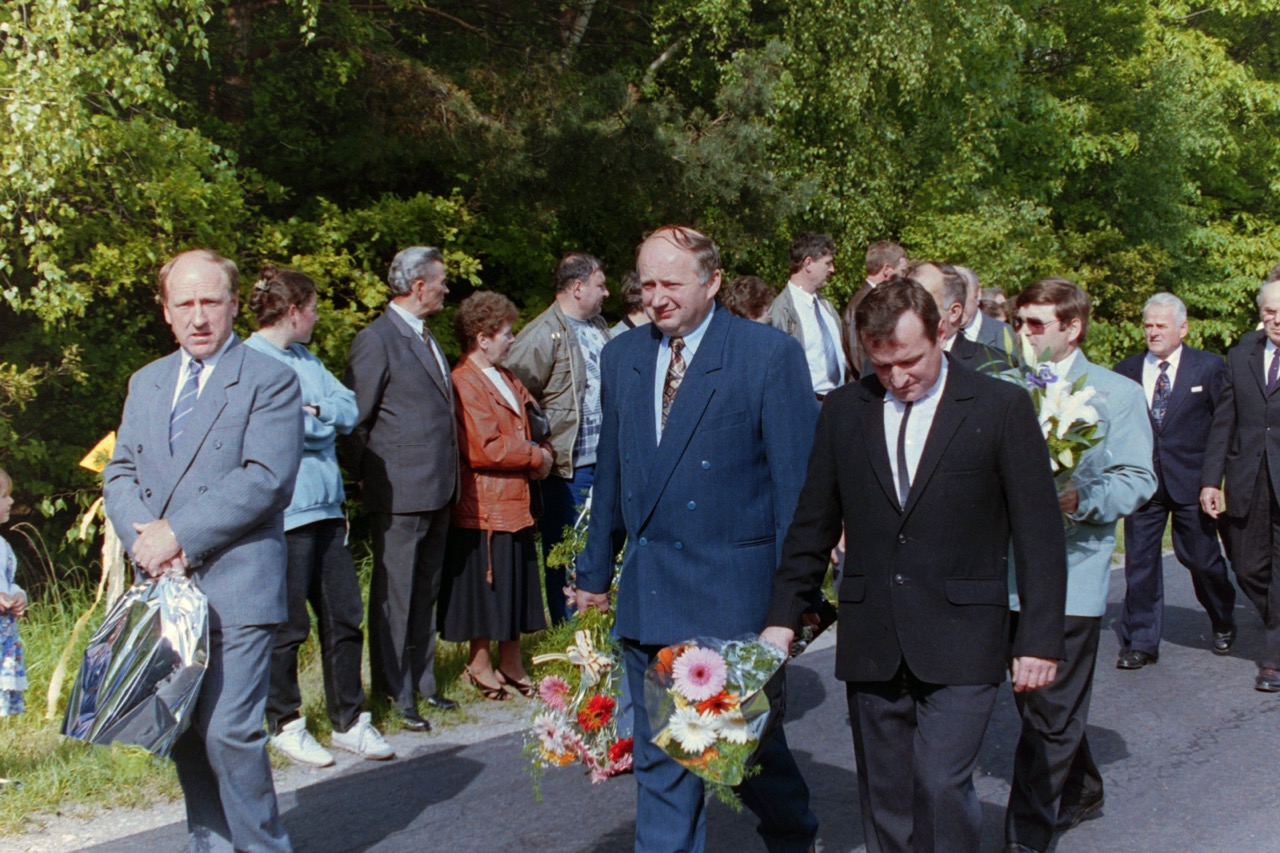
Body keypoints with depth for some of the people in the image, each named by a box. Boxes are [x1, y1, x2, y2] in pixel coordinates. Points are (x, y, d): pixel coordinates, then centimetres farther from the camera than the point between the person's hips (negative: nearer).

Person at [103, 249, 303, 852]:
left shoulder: (269, 381, -3)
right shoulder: (146, 383, 17)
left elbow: (263, 480, -14)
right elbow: (119, 474, 12)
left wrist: (179, 534, -15)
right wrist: (145, 538, -8)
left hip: (236, 588, -6)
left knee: (229, 733, -10)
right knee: (183, 734, 11)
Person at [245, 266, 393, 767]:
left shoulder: (306, 359, 17)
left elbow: (349, 409, 7)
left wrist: (314, 410, -11)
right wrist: (325, 420, -4)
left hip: (325, 508, 8)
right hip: (284, 514, -8)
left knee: (344, 617, 10)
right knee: (287, 626, 2)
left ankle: (349, 721, 21)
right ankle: (285, 724, 18)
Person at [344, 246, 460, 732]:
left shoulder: (425, 338, 15)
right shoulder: (377, 341, -12)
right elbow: (355, 420, -9)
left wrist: (450, 475, 15)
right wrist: (368, 479, -6)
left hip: (438, 489, 9)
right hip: (400, 492, -9)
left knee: (426, 592, 15)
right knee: (394, 596, 0)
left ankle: (422, 683, 25)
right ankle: (395, 696, 8)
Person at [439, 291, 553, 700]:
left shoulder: (506, 379, 16)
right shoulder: (464, 383, -16)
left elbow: (530, 420, 22)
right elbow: (486, 449, -22)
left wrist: (542, 456, 1)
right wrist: (536, 456, -11)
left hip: (515, 503, 9)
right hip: (484, 507, -9)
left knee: (515, 589, 14)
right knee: (486, 589, 1)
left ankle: (511, 665, 24)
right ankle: (480, 666, 14)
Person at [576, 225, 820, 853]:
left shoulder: (771, 355, -7)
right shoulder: (622, 358, 9)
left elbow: (797, 483, -8)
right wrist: (595, 572, 17)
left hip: (734, 593, -4)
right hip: (648, 599, 5)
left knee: (751, 745, 8)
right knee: (659, 758, 11)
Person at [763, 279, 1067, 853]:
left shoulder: (1000, 407, -2)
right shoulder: (844, 411, 6)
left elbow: (1038, 531, -2)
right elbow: (813, 523, 12)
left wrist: (1039, 637, -5)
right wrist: (784, 616, 8)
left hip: (960, 642, -3)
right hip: (870, 644, 3)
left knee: (942, 784, -13)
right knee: (884, 800, 9)